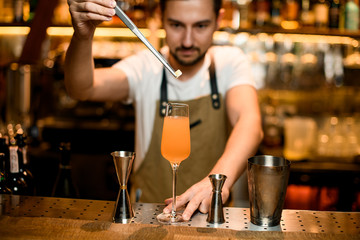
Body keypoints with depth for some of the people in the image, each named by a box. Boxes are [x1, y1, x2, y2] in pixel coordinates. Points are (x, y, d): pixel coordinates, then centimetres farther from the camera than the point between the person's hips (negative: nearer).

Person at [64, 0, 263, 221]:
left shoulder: (230, 62, -3)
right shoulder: (145, 66, -3)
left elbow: (250, 122, -21)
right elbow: (82, 89, -19)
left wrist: (219, 180, -40)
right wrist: (82, 36, -40)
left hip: (211, 212, 1)